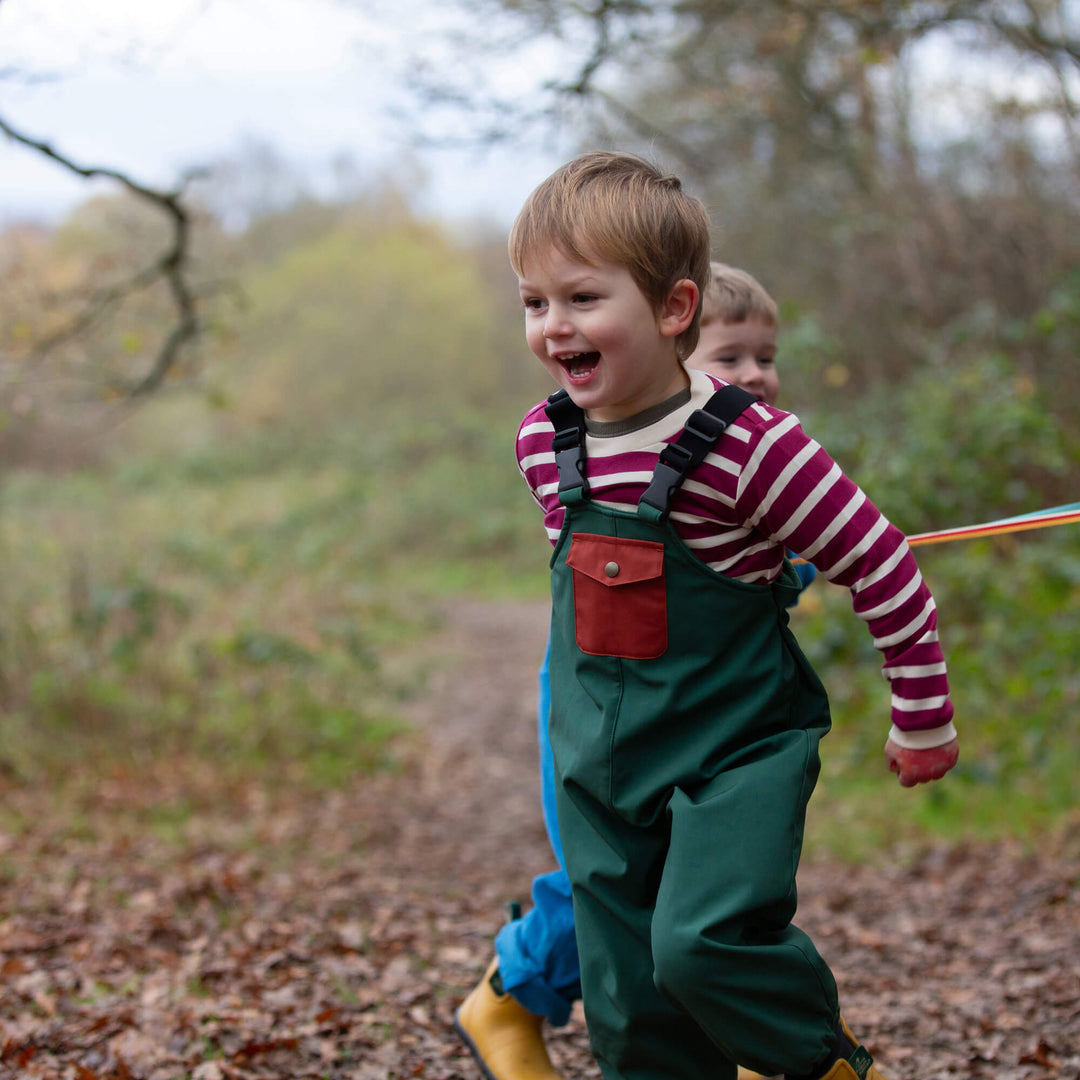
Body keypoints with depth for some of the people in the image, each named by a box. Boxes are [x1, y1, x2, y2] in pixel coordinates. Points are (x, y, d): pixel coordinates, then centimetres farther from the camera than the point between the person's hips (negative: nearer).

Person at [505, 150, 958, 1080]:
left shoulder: (751, 446, -19)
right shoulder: (544, 443, -1)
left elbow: (885, 569, -12)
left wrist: (924, 720, -3)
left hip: (735, 747, -5)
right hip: (603, 757, 6)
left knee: (705, 942, -21)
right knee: (629, 1003, 6)